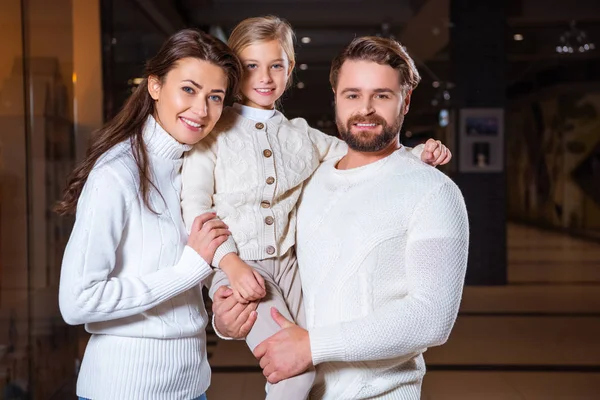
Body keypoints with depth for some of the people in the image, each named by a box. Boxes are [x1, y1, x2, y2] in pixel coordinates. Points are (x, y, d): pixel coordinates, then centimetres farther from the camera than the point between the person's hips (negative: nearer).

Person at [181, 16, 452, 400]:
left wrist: (419, 153, -4)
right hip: (235, 265, -4)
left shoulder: (302, 135, 12)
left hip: (290, 265, 5)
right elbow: (195, 204, -6)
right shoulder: (215, 132, 0)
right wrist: (232, 264, -17)